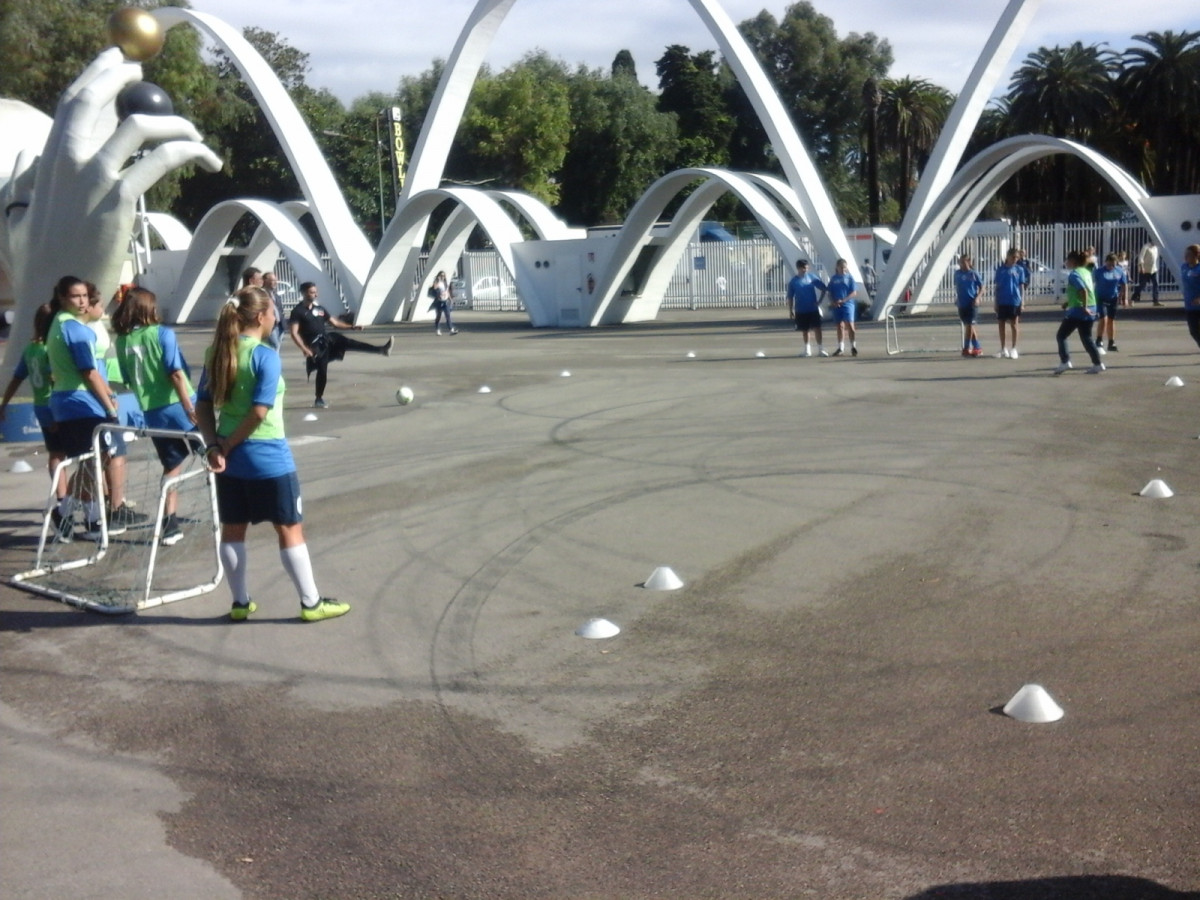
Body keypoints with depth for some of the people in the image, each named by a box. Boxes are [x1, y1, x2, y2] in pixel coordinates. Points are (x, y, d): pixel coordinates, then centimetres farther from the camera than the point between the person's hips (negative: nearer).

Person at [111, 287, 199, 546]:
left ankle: (169, 525, 12)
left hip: (152, 413, 5)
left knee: (171, 466, 15)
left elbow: (129, 381, 11)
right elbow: (176, 374, -15)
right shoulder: (162, 334, -9)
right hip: (178, 406, -5)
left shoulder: (122, 341, 4)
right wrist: (191, 408, -16)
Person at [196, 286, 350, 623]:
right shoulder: (265, 356, -16)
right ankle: (311, 603, 14)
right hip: (269, 458, -6)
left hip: (230, 459, 6)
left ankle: (240, 603, 25)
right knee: (290, 529, 5)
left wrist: (214, 445, -4)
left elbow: (203, 406, 3)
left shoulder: (217, 353, 4)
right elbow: (259, 412, -20)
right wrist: (228, 445, -11)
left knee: (232, 530, 15)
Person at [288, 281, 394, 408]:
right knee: (322, 371, -5)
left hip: (327, 339, 5)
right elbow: (294, 333, -15)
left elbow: (334, 322, 19)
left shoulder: (320, 309, 14)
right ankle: (319, 399, 12)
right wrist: (305, 349, -25)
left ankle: (381, 349, -19)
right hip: (315, 346, -5)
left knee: (349, 342, -11)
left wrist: (351, 327, 7)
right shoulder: (298, 312, -8)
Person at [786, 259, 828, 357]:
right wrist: (791, 310, 1)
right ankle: (807, 349, 20)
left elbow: (824, 288, 4)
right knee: (805, 330, 8)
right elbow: (790, 297, 4)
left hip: (813, 308, 0)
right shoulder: (793, 281, -2)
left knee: (817, 328, -7)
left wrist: (819, 301, -3)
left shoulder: (812, 277, -2)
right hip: (801, 310, 0)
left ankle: (820, 349, -2)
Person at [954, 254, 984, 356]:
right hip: (961, 303, 5)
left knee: (969, 325, -5)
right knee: (969, 326, 9)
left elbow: (981, 286, -2)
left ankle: (966, 348, 1)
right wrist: (956, 298, 12)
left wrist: (977, 298, -14)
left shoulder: (973, 274, -6)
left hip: (972, 303, -5)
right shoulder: (957, 273, 6)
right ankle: (977, 347, 17)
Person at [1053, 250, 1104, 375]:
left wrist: (1084, 307, -22)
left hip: (1078, 310, -8)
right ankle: (1097, 364, 10)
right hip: (1090, 310, 8)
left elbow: (1083, 291, -25)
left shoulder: (1074, 274, -12)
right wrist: (1069, 302, 21)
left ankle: (1065, 362, -6)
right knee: (1086, 338, 15)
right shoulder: (1086, 272, 13)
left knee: (1061, 336, 3)